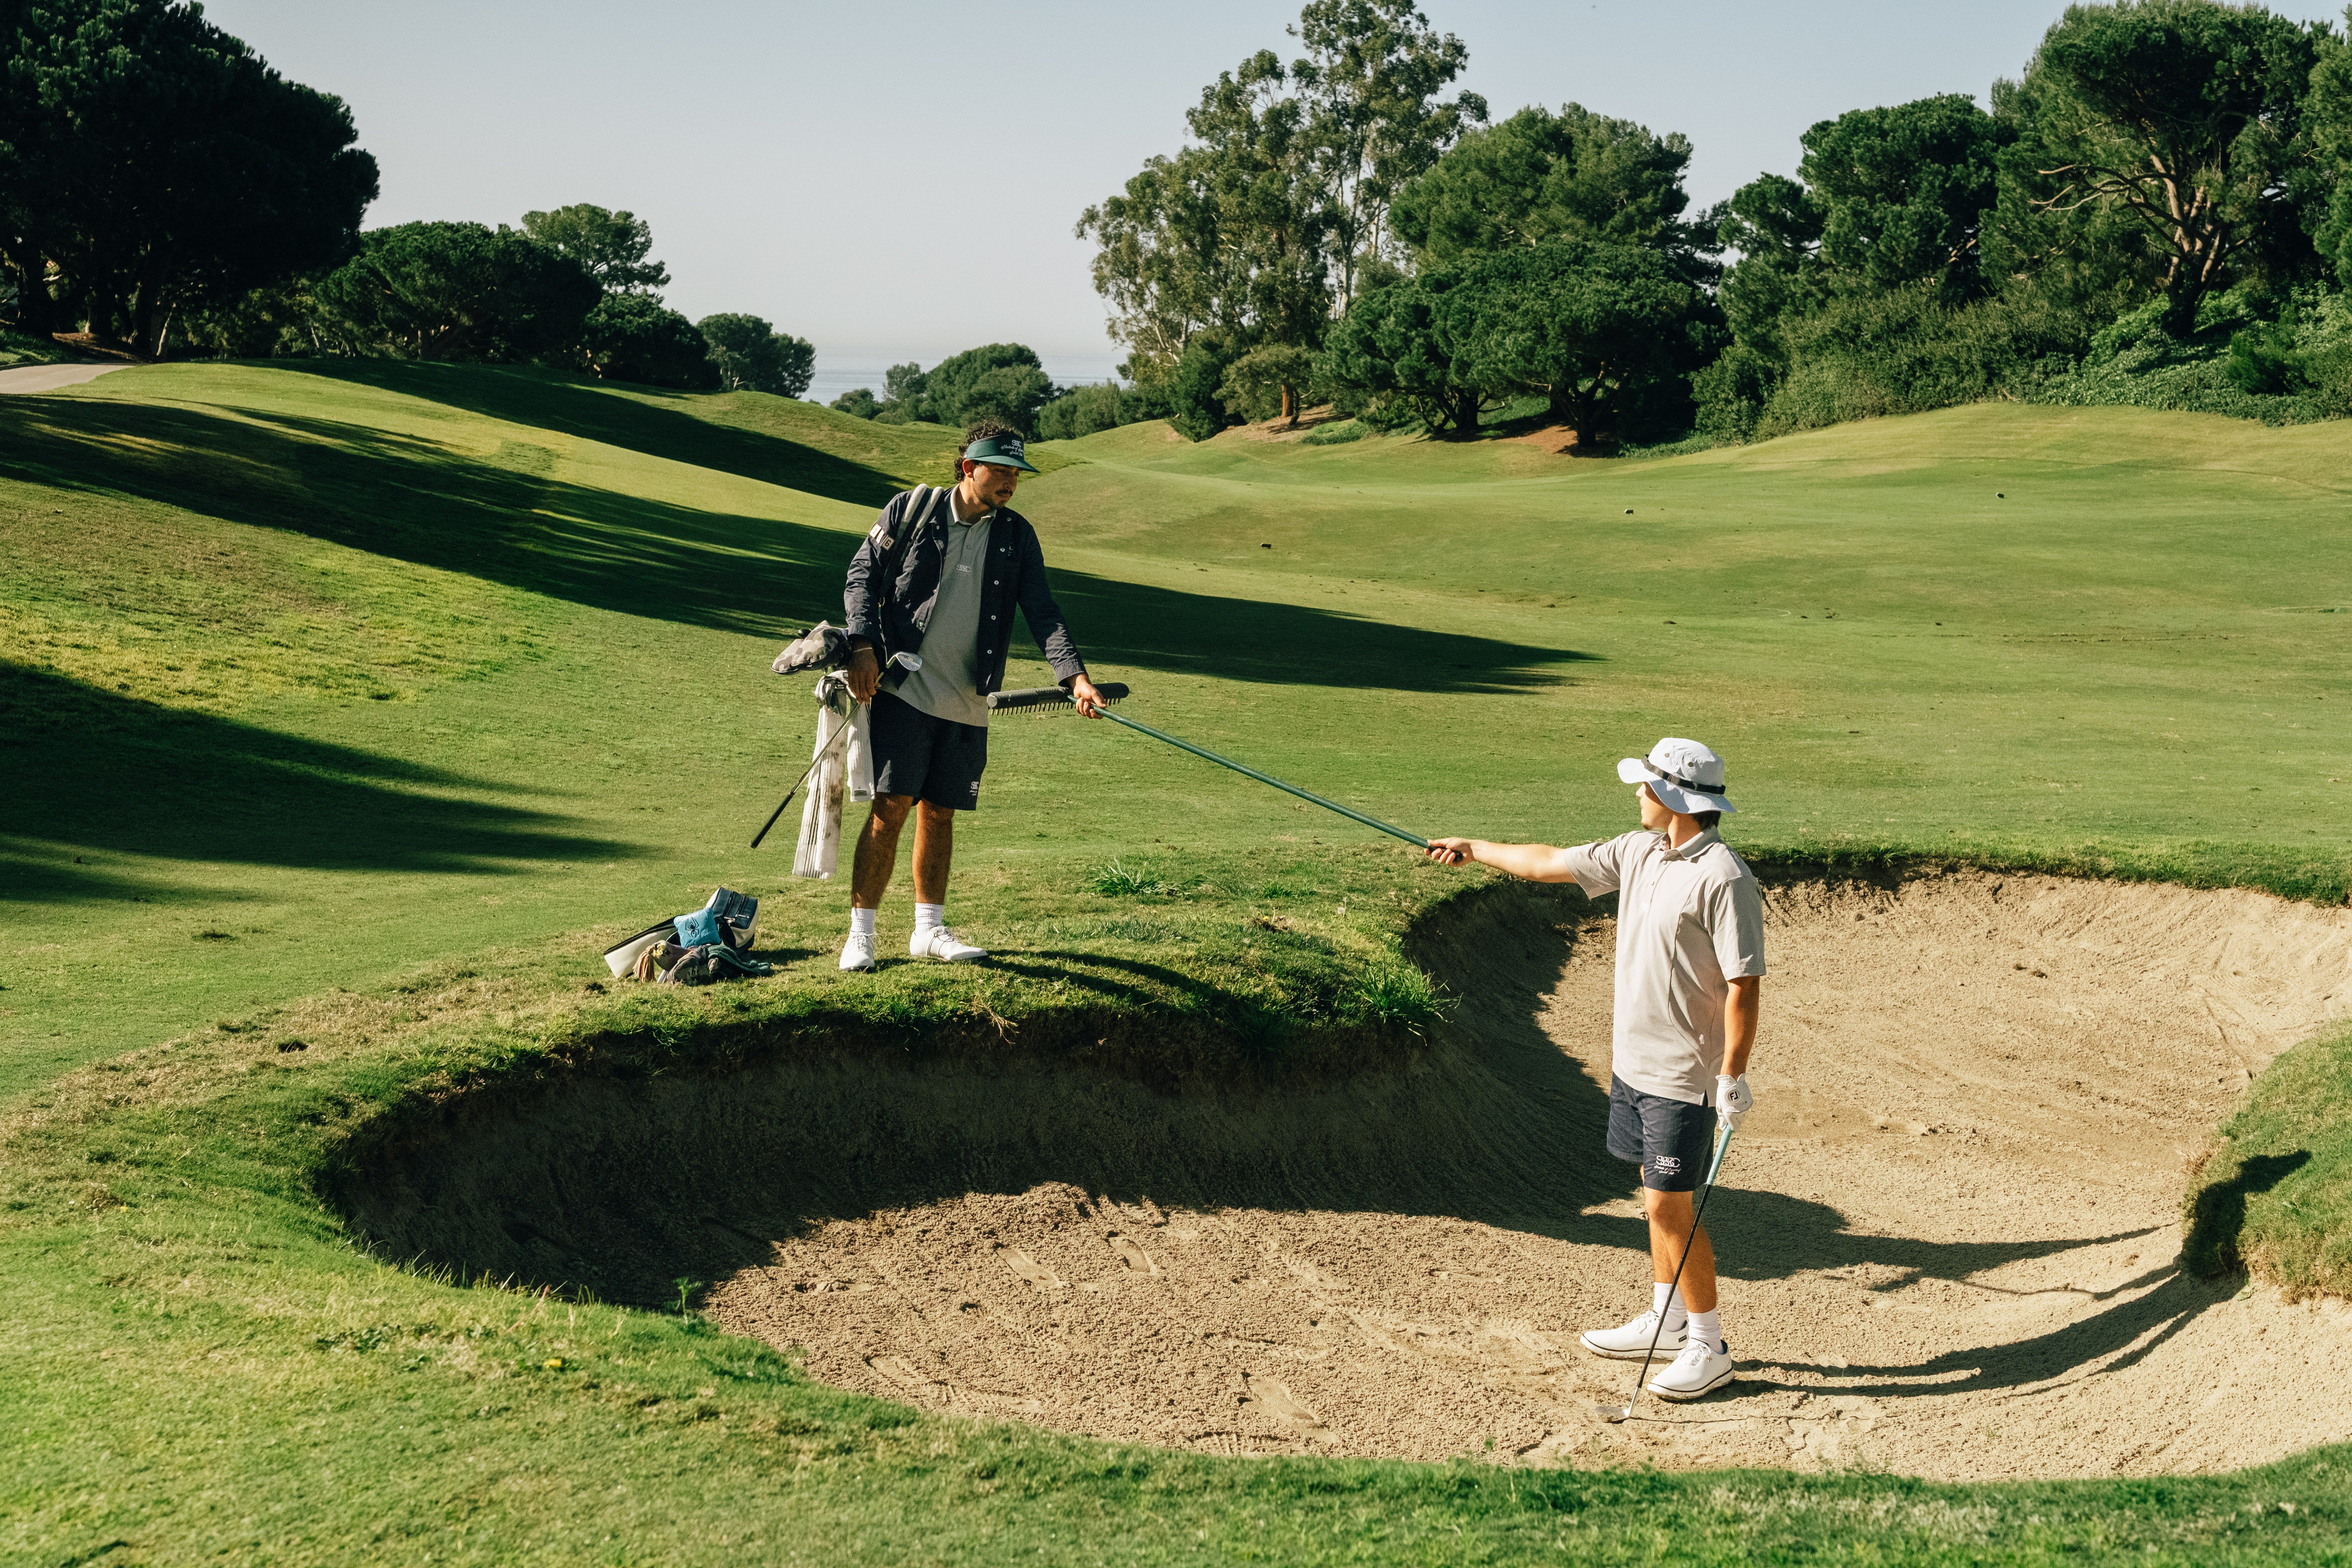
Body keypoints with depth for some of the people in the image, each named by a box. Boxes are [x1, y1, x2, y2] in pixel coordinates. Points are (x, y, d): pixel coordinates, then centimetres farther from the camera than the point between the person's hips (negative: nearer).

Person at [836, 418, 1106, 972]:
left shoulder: (1017, 536, 6)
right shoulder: (911, 510, -2)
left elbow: (1043, 613, 0)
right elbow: (862, 576, 2)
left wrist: (1074, 675, -15)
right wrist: (863, 646, -12)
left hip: (968, 701, 4)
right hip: (904, 690, -4)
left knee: (940, 812, 10)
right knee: (891, 807, -9)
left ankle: (929, 929, 21)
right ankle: (860, 933, -3)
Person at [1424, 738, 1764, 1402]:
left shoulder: (1723, 878, -20)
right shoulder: (1637, 853, 6)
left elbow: (1744, 985, -21)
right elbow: (1551, 863, 20)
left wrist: (1733, 1079, -22)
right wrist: (1475, 849, 29)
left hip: (1684, 1076, -8)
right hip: (1634, 1061, 8)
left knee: (1669, 1206, -5)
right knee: (1658, 1196, 17)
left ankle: (1709, 1347, 6)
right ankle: (1666, 1324, 29)